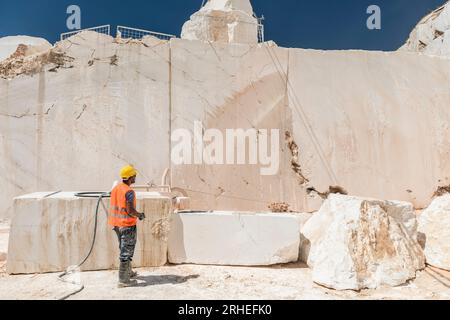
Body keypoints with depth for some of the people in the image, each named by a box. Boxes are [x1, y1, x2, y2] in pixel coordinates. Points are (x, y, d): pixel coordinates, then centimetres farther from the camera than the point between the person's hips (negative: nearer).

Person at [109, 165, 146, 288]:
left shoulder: (115, 188, 6)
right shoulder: (129, 191, -19)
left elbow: (114, 207, 11)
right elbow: (130, 210, -24)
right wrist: (140, 215, -6)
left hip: (116, 224, 8)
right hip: (127, 225, -8)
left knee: (124, 248, 22)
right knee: (126, 251, 1)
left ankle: (128, 272, 37)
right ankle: (123, 280, 6)